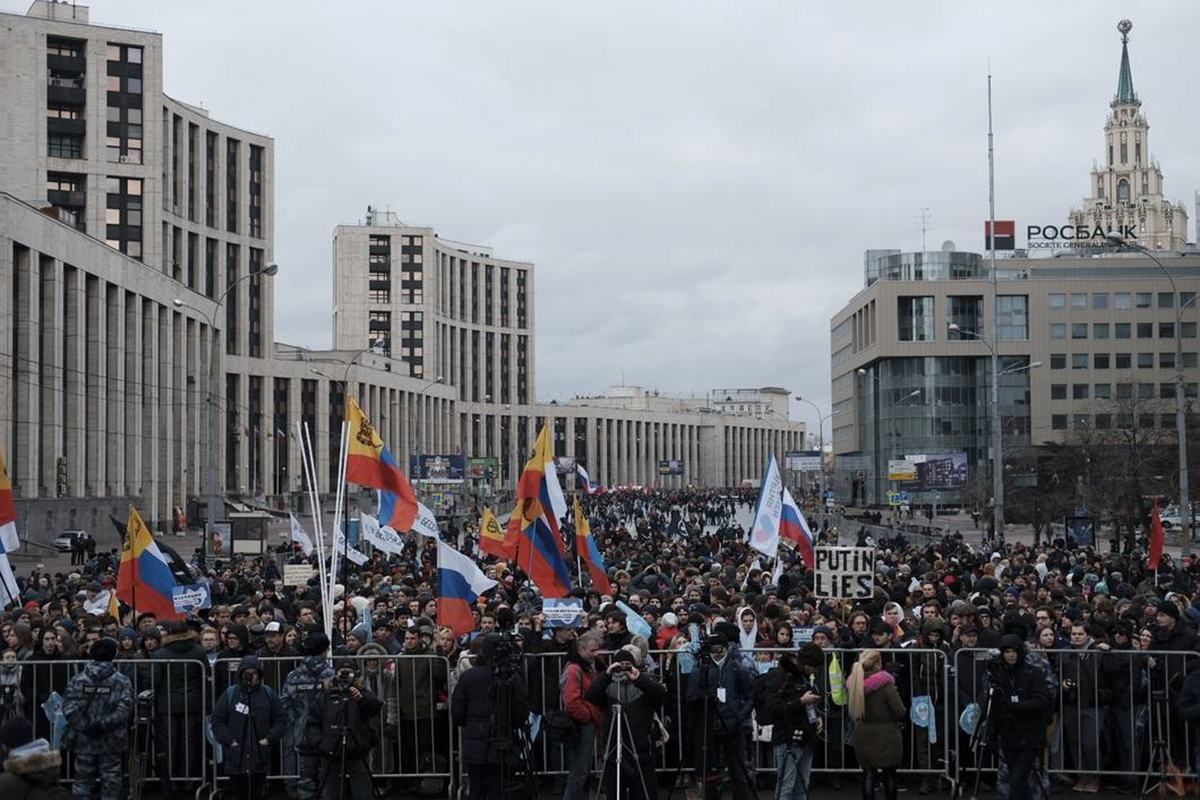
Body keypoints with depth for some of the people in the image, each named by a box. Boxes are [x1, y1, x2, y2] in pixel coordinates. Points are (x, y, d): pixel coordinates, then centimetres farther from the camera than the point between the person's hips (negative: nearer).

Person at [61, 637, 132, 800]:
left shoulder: (77, 679, 0)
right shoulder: (122, 681, -4)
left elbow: (69, 707, -9)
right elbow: (124, 709, -15)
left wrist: (84, 727, -9)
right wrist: (104, 724, -14)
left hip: (83, 740, 1)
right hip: (112, 742, -1)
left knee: (83, 780, 11)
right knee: (111, 780, 7)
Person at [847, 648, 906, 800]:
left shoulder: (853, 683, -3)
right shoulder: (885, 684, -19)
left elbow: (851, 710, 6)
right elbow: (900, 712, -16)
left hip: (863, 735, 4)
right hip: (886, 736, -4)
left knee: (868, 774, 8)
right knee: (889, 774, 12)